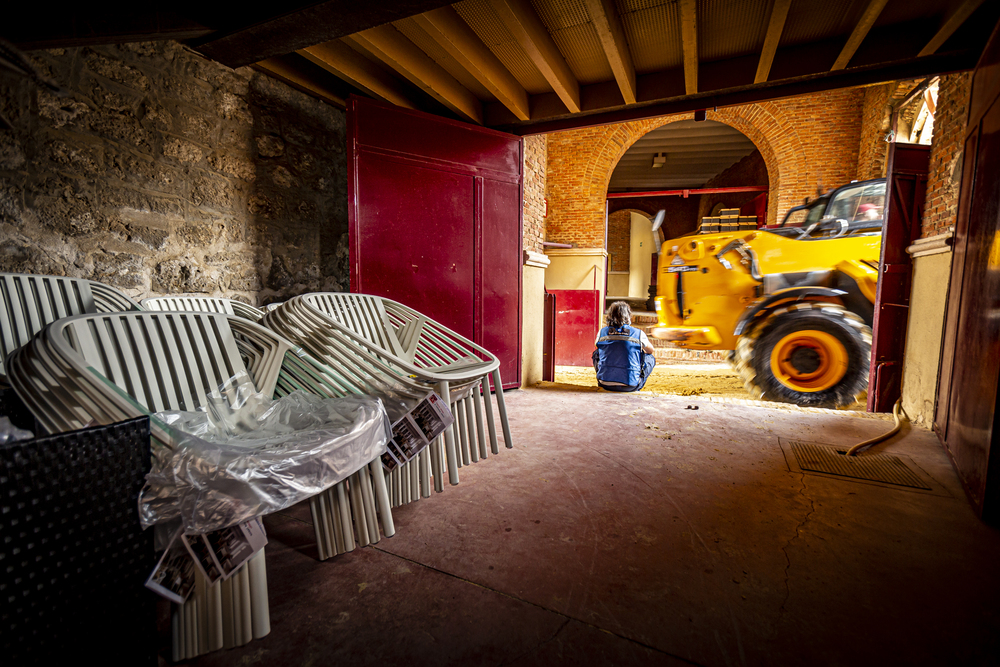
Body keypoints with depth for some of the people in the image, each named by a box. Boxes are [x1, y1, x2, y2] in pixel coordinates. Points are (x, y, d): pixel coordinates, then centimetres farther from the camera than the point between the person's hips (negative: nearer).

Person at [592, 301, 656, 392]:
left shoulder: (602, 332, -1)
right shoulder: (639, 334, -4)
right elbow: (650, 351, 16)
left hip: (606, 384, 2)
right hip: (630, 387, -1)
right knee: (651, 358, 22)